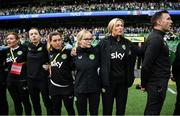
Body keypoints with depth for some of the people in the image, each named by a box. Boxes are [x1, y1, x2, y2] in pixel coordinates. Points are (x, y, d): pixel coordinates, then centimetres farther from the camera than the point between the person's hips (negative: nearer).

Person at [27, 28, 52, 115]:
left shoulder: (45, 46, -11)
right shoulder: (28, 47, 4)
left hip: (43, 79, -5)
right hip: (31, 79, 5)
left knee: (47, 102, 4)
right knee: (35, 103, 17)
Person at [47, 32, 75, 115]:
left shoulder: (68, 51, -12)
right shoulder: (49, 53, 2)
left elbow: (73, 67, -13)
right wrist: (48, 67, 7)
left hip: (67, 86, -4)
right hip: (54, 86, 4)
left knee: (70, 109, 12)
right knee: (55, 110, 18)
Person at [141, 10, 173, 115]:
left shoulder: (157, 37, 13)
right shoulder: (156, 39, -19)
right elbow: (146, 64, -23)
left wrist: (145, 83, 15)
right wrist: (144, 84, -11)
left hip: (158, 82, 10)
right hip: (157, 83, -10)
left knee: (150, 110, 19)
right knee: (153, 111, 1)